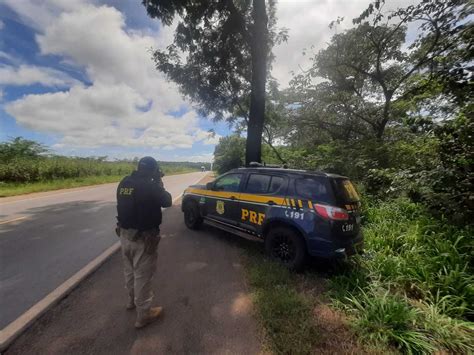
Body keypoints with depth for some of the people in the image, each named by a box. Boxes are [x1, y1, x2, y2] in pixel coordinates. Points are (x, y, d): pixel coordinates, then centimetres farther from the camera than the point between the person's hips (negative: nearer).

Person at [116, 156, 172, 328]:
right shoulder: (150, 186, -23)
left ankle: (132, 300, 50)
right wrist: (159, 183, 1)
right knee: (142, 275, 8)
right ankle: (143, 315, 26)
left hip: (125, 234, 8)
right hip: (143, 238, -7)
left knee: (129, 270, 26)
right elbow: (167, 201, -9)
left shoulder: (124, 183, -1)